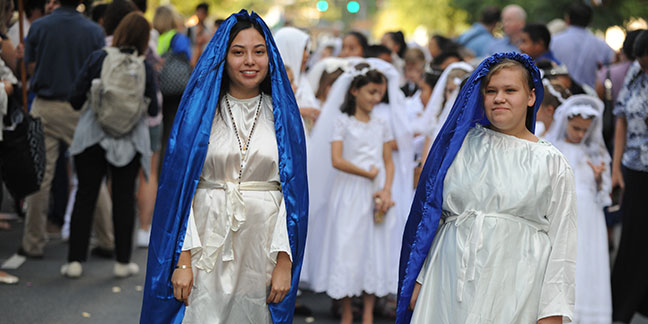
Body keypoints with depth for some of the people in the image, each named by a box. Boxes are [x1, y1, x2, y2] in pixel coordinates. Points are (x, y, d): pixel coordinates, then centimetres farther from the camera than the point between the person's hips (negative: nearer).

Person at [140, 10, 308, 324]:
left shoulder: (283, 115, 5)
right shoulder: (199, 110, 2)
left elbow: (293, 190, 2)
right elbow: (180, 186, -1)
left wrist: (285, 262, -6)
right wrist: (182, 260, -9)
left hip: (263, 251, 1)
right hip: (208, 248, -1)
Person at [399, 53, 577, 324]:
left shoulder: (552, 163, 2)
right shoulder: (460, 144, 8)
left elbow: (561, 242, -1)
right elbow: (431, 215, 11)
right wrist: (419, 278, 7)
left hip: (514, 288, -2)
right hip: (450, 276, 2)